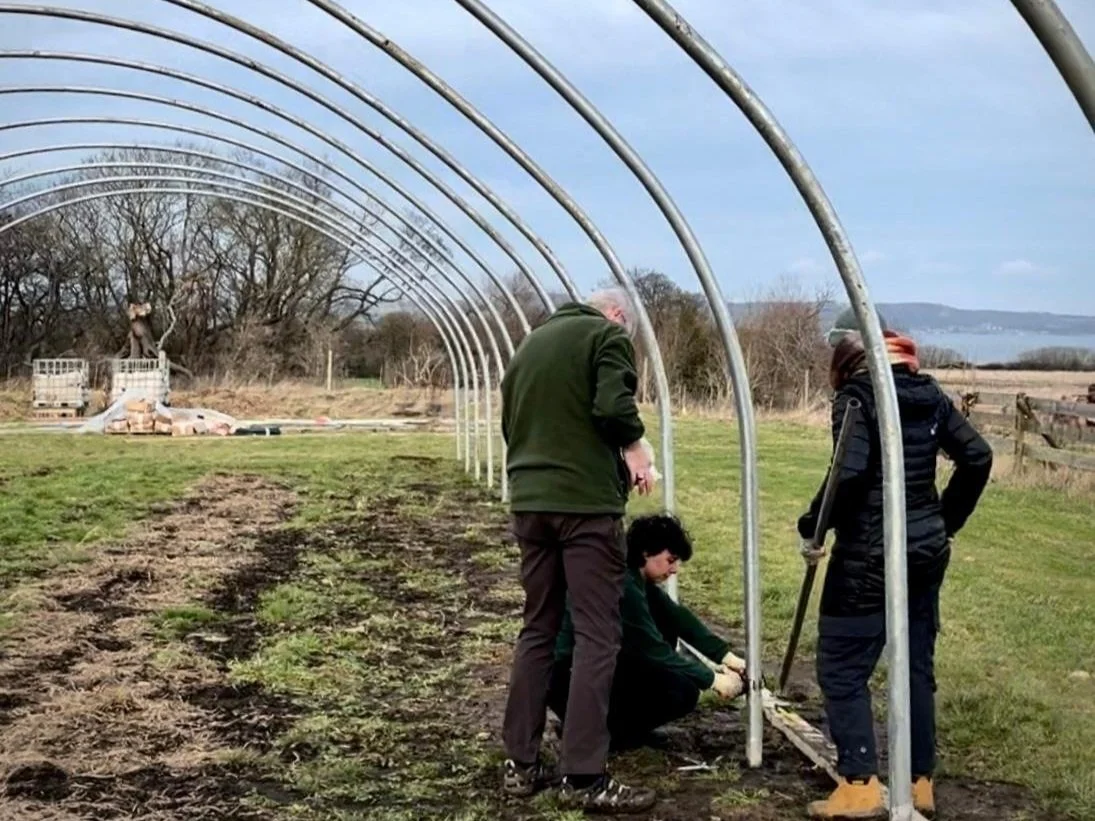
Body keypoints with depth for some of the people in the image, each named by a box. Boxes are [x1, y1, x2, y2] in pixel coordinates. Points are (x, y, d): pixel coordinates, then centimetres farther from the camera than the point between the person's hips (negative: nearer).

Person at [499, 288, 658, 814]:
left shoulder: (531, 342, 21)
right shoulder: (608, 335, -1)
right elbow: (613, 407, -17)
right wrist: (635, 448, 0)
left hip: (529, 501, 7)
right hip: (586, 501, -7)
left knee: (537, 630, 13)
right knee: (596, 635, -3)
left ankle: (520, 764, 15)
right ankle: (583, 777, -4)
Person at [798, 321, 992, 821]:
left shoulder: (857, 396, -9)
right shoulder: (930, 396, 9)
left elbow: (849, 471, -22)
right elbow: (978, 457, 8)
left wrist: (813, 527, -12)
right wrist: (947, 521, 15)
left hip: (870, 553, -7)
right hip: (926, 550, 7)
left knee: (842, 669, 0)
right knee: (916, 666, 14)